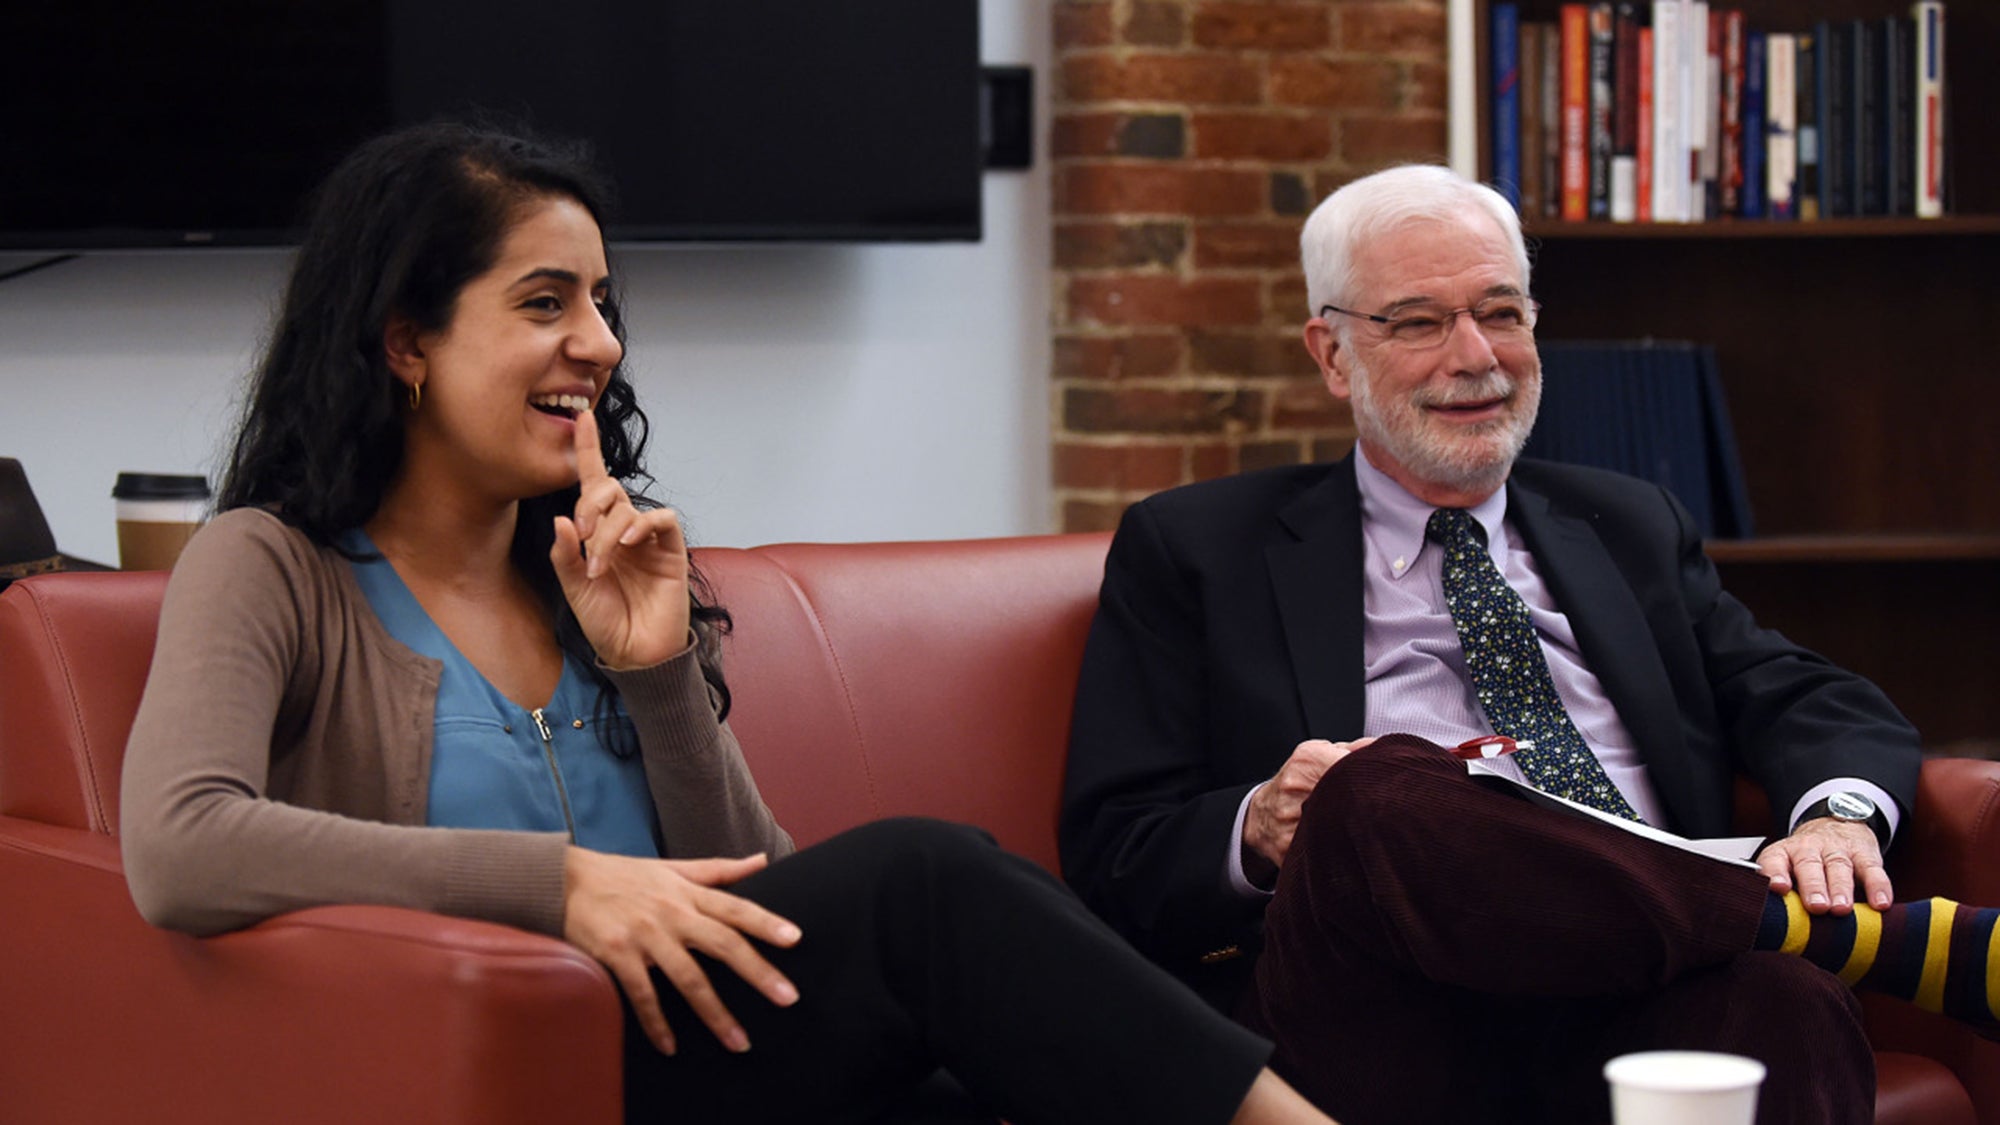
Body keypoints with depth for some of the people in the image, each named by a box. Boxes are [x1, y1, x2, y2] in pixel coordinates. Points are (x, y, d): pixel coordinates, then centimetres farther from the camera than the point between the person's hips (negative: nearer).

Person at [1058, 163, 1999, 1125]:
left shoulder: (1631, 529, 29)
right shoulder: (1191, 550, 17)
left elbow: (1817, 703, 18)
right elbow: (1111, 856, 10)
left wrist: (1839, 814, -7)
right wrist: (1258, 828, -13)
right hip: (1392, 1025, 1)